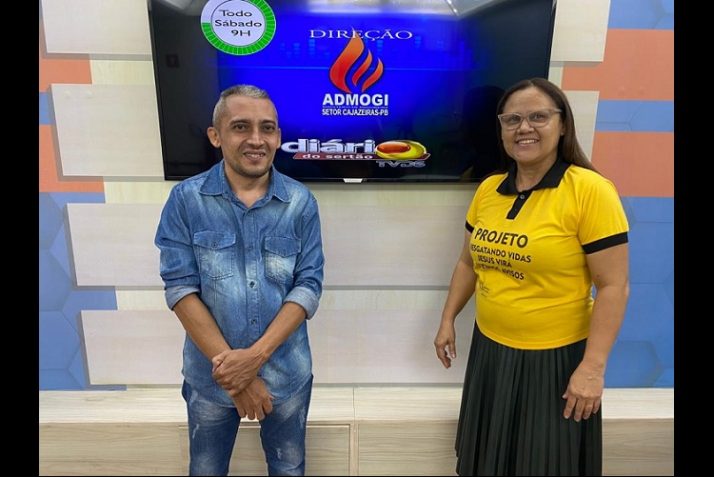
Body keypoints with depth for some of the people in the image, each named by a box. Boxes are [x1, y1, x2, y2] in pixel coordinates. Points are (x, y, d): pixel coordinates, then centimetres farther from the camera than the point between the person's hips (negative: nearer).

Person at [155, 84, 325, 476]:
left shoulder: (301, 202, -8)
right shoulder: (186, 199, -9)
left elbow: (309, 286, -9)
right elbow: (180, 287, -12)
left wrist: (256, 355, -19)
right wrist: (231, 367, -16)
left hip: (286, 374, 1)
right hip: (211, 376, 0)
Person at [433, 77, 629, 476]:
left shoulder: (590, 191, -16)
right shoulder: (488, 189, 1)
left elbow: (613, 287, -15)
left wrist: (593, 367, -17)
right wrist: (448, 320, 11)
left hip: (554, 358, -5)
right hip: (490, 350, 5)